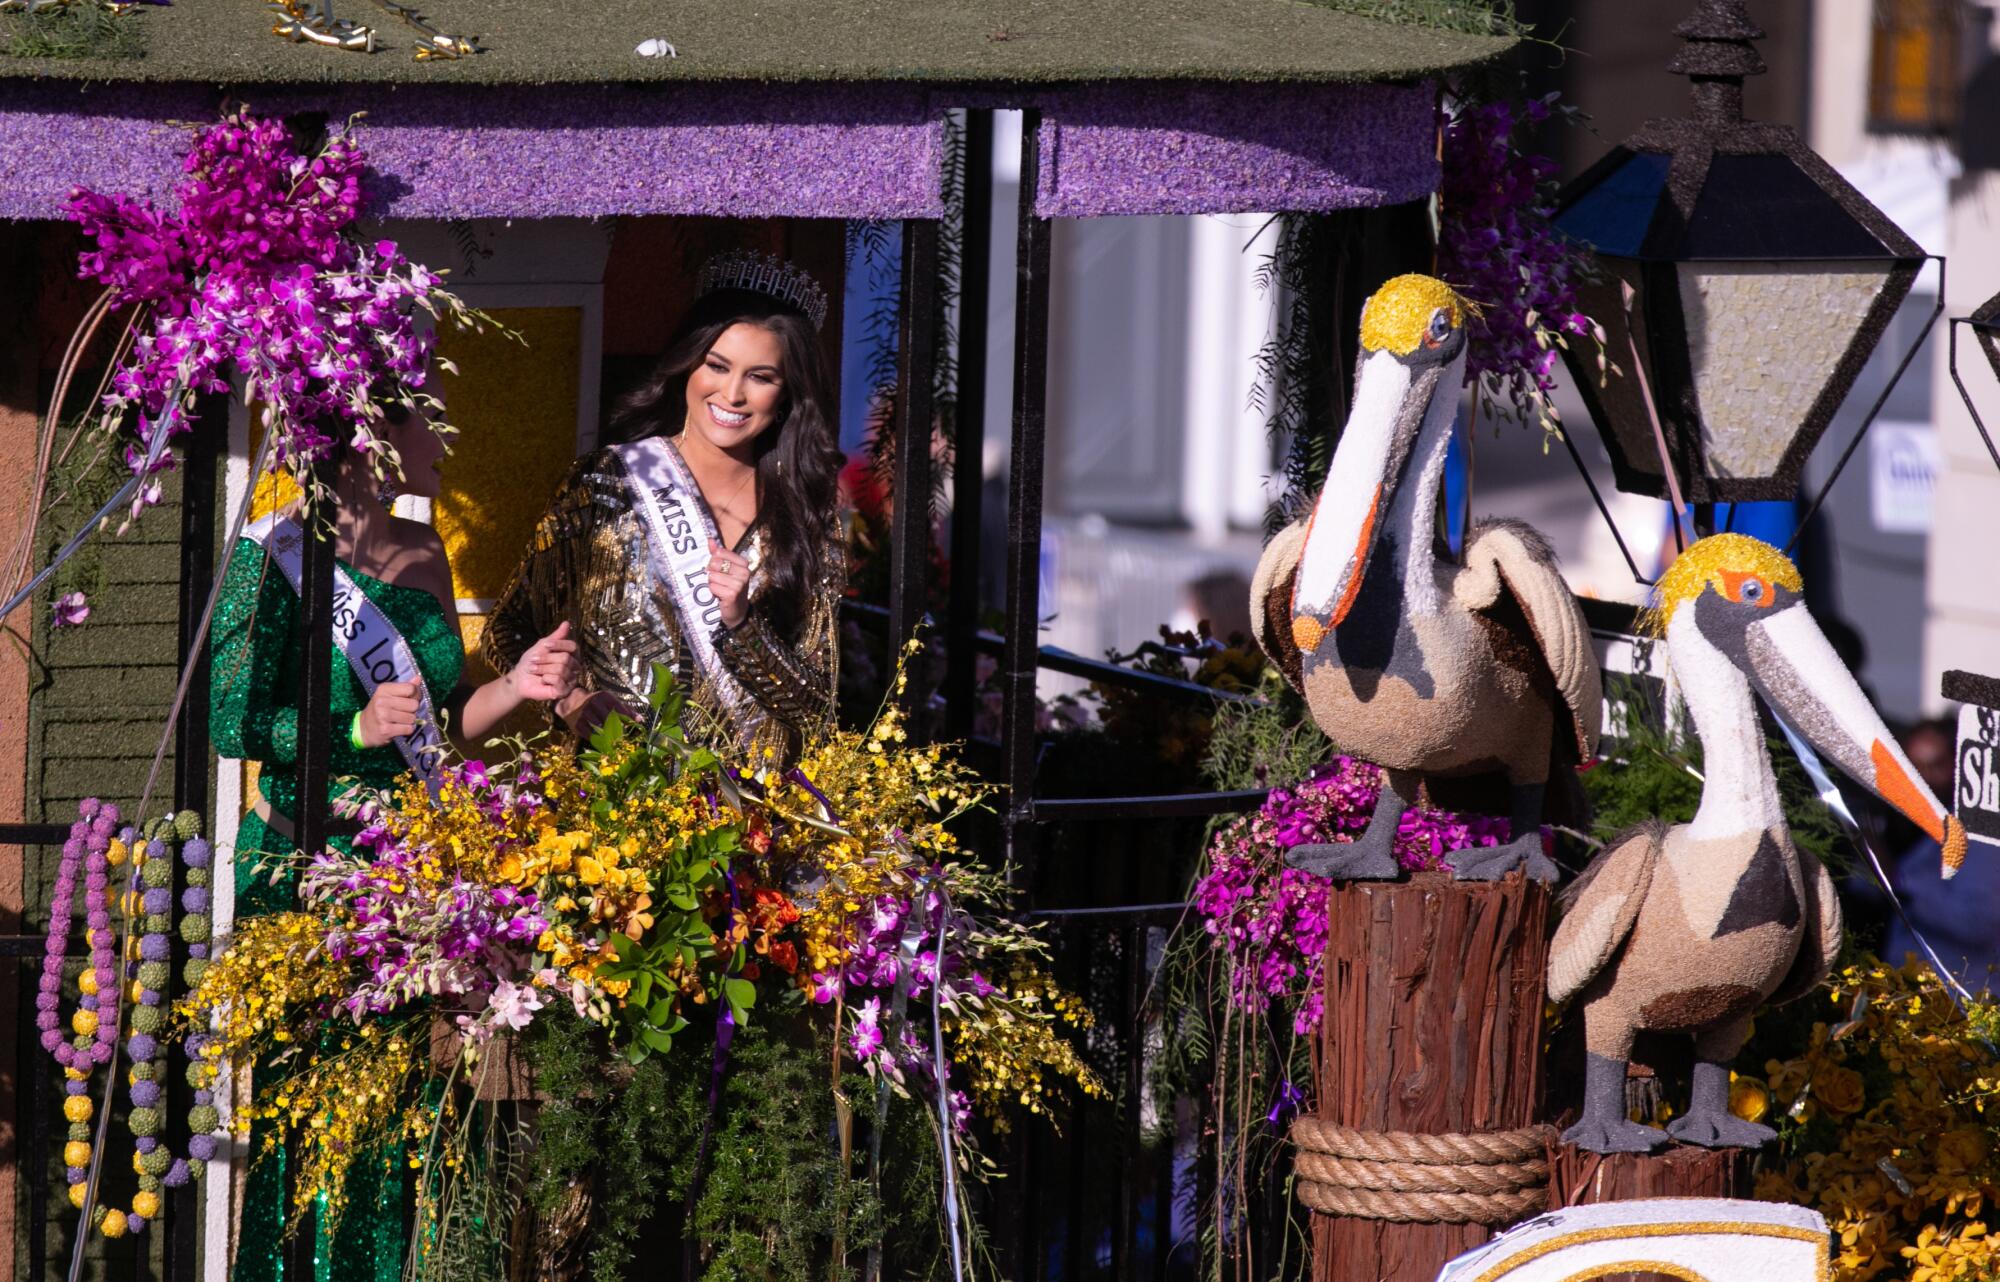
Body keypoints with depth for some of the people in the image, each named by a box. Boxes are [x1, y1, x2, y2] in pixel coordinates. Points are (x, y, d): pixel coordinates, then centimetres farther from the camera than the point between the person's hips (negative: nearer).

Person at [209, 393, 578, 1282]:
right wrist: (358, 729, -21)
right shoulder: (278, 550, -5)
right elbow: (233, 722, -10)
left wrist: (515, 687, 4)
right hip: (306, 870, -6)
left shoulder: (422, 556, 14)